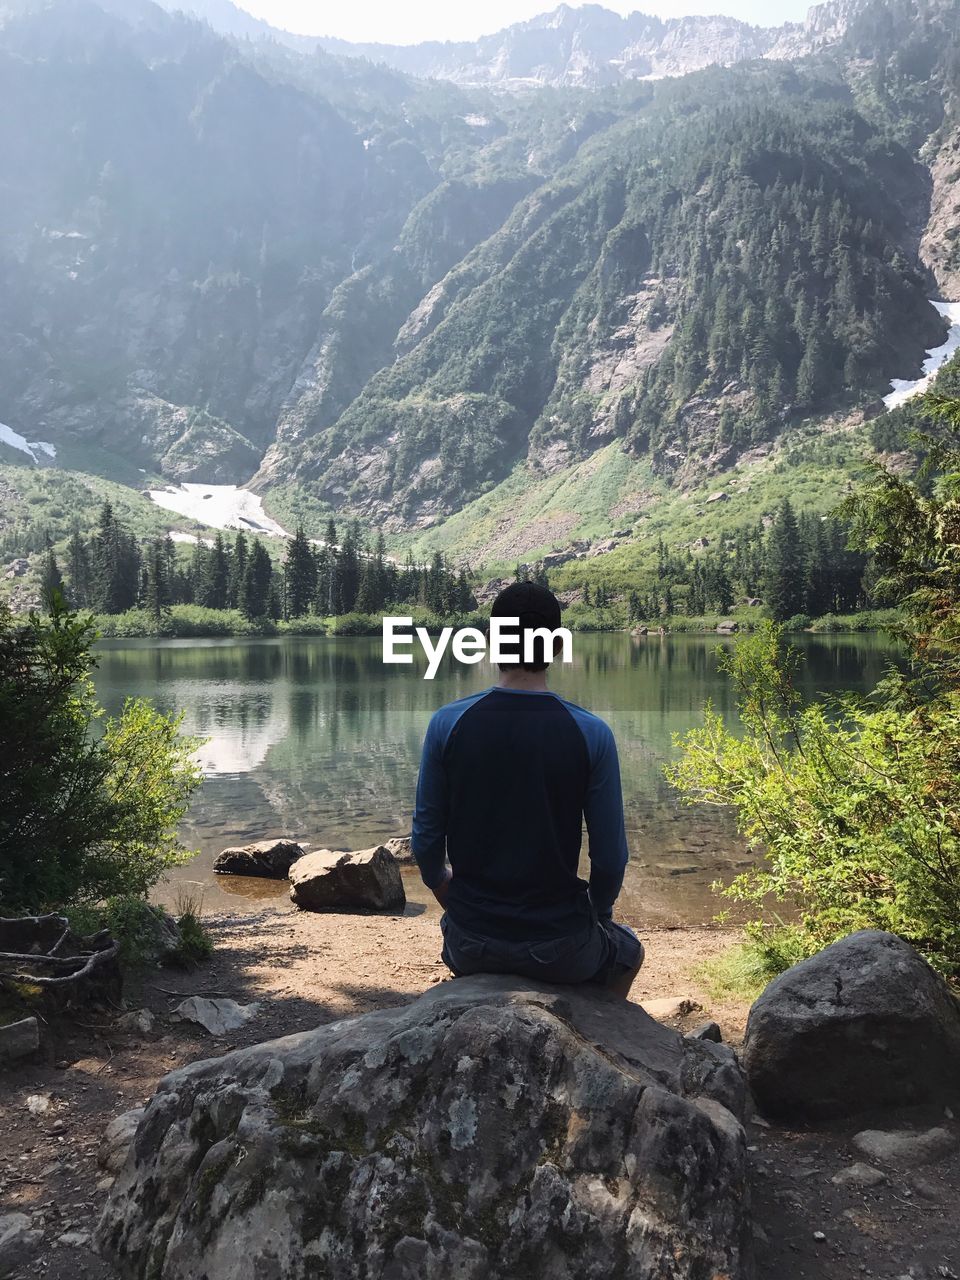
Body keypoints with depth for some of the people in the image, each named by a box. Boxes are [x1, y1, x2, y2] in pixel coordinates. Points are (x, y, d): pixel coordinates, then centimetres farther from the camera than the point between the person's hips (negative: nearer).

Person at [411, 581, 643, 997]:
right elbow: (610, 858, -9)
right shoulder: (591, 734, -13)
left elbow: (426, 840, -3)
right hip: (561, 948, -1)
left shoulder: (447, 723, -10)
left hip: (471, 944, 2)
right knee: (628, 953, 34)